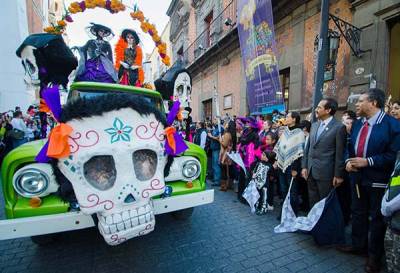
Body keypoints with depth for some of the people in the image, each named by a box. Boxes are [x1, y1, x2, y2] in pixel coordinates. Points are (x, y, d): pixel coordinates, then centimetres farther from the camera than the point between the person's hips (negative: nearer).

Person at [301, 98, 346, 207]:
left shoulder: (339, 127, -8)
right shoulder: (314, 125, 10)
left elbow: (340, 153, -10)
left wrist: (338, 175, -9)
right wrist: (304, 166, 9)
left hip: (326, 173, -6)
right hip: (310, 171, 6)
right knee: (313, 202, 16)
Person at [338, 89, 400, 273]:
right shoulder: (357, 124, 7)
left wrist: (368, 161, -24)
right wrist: (349, 161, -4)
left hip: (378, 181, -6)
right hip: (357, 177, 6)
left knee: (377, 218, 11)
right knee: (358, 213, 19)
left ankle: (374, 255, 29)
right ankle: (358, 245, 38)